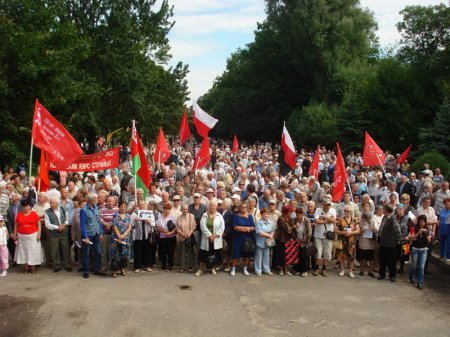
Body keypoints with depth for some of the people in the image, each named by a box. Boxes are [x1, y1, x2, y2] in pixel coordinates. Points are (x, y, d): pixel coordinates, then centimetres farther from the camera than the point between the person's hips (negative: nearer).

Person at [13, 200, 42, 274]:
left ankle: (33, 267, 7)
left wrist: (39, 234, -9)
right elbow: (16, 225, 9)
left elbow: (39, 224, -3)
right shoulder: (19, 215, 2)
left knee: (33, 251, 0)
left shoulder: (34, 213, -4)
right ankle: (26, 267, 15)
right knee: (23, 251, 6)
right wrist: (15, 235, 6)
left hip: (33, 236, -2)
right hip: (22, 236, 2)